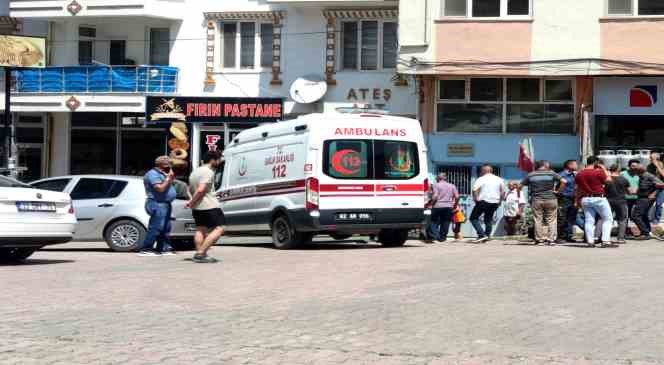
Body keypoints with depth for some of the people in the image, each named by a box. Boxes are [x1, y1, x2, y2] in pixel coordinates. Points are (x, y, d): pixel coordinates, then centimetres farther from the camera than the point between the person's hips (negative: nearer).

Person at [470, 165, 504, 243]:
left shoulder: (481, 179, -3)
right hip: (495, 202, 5)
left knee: (473, 218, 3)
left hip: (484, 201, -5)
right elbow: (503, 192, 10)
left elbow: (475, 190, -15)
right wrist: (499, 201, 16)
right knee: (489, 219, 17)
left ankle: (482, 235, -11)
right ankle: (487, 236, 11)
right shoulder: (499, 179, 11)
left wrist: (476, 199, -5)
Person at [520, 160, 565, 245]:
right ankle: (551, 239, 1)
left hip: (536, 200, 1)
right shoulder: (552, 174, 1)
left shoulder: (531, 175, 7)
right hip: (550, 199, -1)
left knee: (538, 220, 6)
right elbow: (563, 181, -9)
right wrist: (557, 190, 1)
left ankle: (539, 238, 5)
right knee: (551, 220, 5)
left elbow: (520, 185, 6)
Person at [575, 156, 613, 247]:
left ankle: (590, 241, 4)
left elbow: (577, 189, 13)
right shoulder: (598, 172, -13)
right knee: (608, 219, 4)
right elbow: (609, 180, -2)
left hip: (585, 199, 5)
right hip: (598, 198, -5)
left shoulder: (579, 174, 6)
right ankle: (605, 240, -5)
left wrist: (578, 200, 23)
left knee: (589, 221, 8)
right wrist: (604, 169, 5)